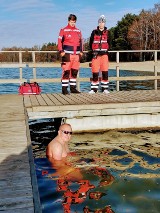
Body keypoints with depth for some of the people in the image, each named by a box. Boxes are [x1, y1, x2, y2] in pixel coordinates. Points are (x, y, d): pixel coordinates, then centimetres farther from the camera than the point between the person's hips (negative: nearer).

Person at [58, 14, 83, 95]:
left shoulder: (78, 31, 16)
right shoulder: (63, 30, 1)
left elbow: (81, 42, 21)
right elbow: (60, 42, -1)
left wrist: (81, 51, 11)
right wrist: (61, 51, -10)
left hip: (77, 55, 5)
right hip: (67, 54, -5)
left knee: (75, 72, 9)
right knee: (66, 72, -8)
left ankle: (73, 88, 18)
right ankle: (64, 89, -3)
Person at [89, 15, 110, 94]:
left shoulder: (107, 33, 9)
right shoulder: (94, 32, 8)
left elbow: (109, 43, 12)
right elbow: (90, 43, 10)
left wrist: (106, 50, -1)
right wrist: (93, 51, 0)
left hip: (104, 54, 1)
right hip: (96, 54, 0)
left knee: (105, 72, -3)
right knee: (95, 72, -3)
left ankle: (105, 88, 5)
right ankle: (94, 89, 4)